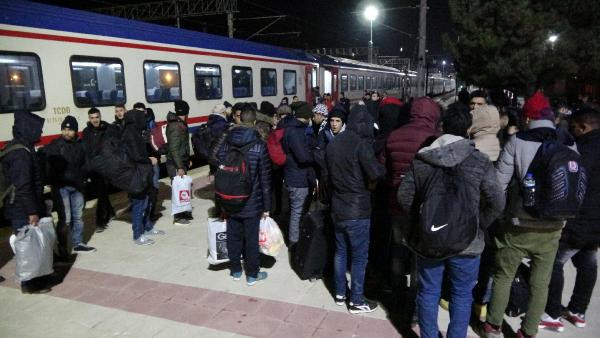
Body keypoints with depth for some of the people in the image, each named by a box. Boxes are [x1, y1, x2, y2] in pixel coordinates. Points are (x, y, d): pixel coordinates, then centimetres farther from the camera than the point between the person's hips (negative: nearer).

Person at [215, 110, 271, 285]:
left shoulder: (226, 144, 0)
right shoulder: (259, 146, -11)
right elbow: (265, 179, -10)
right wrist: (266, 206, -3)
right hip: (252, 203, -4)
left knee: (233, 236, 15)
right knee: (251, 238, 7)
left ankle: (235, 270, 30)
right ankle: (252, 274, 20)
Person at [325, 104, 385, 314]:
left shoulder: (333, 143, 6)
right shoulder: (361, 144, -17)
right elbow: (376, 173, -23)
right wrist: (383, 169, -3)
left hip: (337, 208, 7)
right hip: (357, 210, -7)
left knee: (340, 251, 17)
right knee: (359, 256, 5)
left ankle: (340, 293, 29)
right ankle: (356, 301, 15)